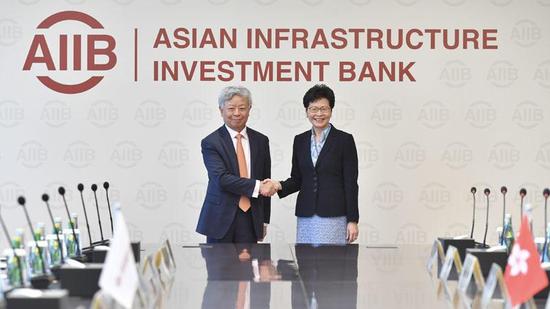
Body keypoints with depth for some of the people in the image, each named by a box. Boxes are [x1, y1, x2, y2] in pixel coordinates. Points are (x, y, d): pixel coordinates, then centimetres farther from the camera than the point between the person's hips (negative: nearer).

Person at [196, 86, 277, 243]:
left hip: (251, 219, 3)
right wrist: (257, 186, -22)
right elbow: (221, 178, -16)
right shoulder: (211, 143, -3)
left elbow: (265, 181, 14)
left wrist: (264, 220, 13)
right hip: (221, 219, -3)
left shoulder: (261, 141, 11)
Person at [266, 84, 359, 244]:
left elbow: (351, 183, -3)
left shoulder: (344, 140, -2)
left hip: (334, 215, -4)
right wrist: (280, 186, -6)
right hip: (306, 216, 4)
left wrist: (352, 220, -7)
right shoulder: (300, 141, 11)